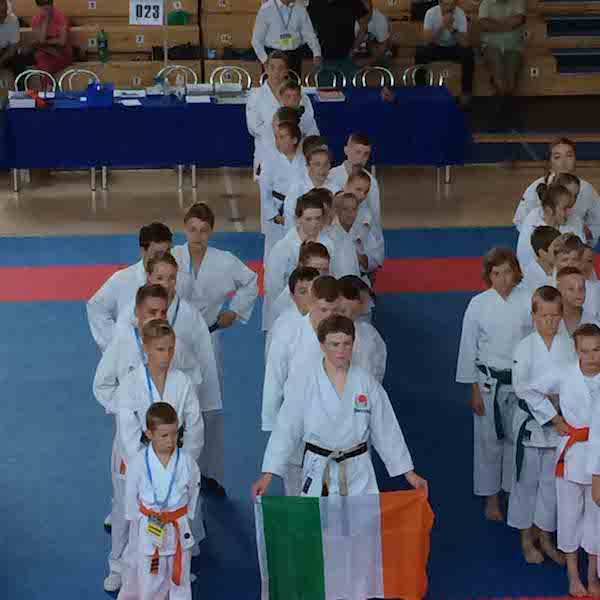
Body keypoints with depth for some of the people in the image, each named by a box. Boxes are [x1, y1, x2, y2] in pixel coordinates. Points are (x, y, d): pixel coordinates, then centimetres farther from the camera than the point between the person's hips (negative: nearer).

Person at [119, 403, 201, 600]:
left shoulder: (187, 462, -11)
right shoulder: (139, 462, -14)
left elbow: (192, 495, 3)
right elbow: (131, 497, -2)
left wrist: (181, 521, 4)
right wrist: (145, 521, 1)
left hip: (178, 530, 1)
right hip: (148, 530, -1)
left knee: (179, 579, 15)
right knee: (148, 580, 12)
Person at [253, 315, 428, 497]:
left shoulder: (366, 382, -1)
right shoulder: (304, 380, -6)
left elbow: (386, 431, 5)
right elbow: (286, 429, -5)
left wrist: (409, 473, 5)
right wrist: (267, 475, -10)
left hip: (358, 472, 1)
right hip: (319, 472, -1)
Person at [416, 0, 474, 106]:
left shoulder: (460, 14, -19)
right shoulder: (431, 13, -21)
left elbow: (465, 43, -26)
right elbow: (426, 41, -28)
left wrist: (452, 28, -39)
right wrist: (442, 26, -37)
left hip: (454, 47, 0)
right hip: (435, 47, 0)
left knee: (468, 53, -30)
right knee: (420, 53, -30)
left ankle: (466, 92, -14)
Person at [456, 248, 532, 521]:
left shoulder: (528, 301, -6)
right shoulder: (479, 304, -7)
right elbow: (469, 348, -1)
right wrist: (474, 390, -1)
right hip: (489, 382, -1)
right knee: (489, 441, 8)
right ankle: (491, 498, 24)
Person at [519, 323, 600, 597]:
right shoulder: (563, 376, -11)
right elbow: (529, 391, 3)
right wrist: (553, 419, 2)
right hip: (571, 453, -1)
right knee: (570, 512, 10)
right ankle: (573, 576, 25)